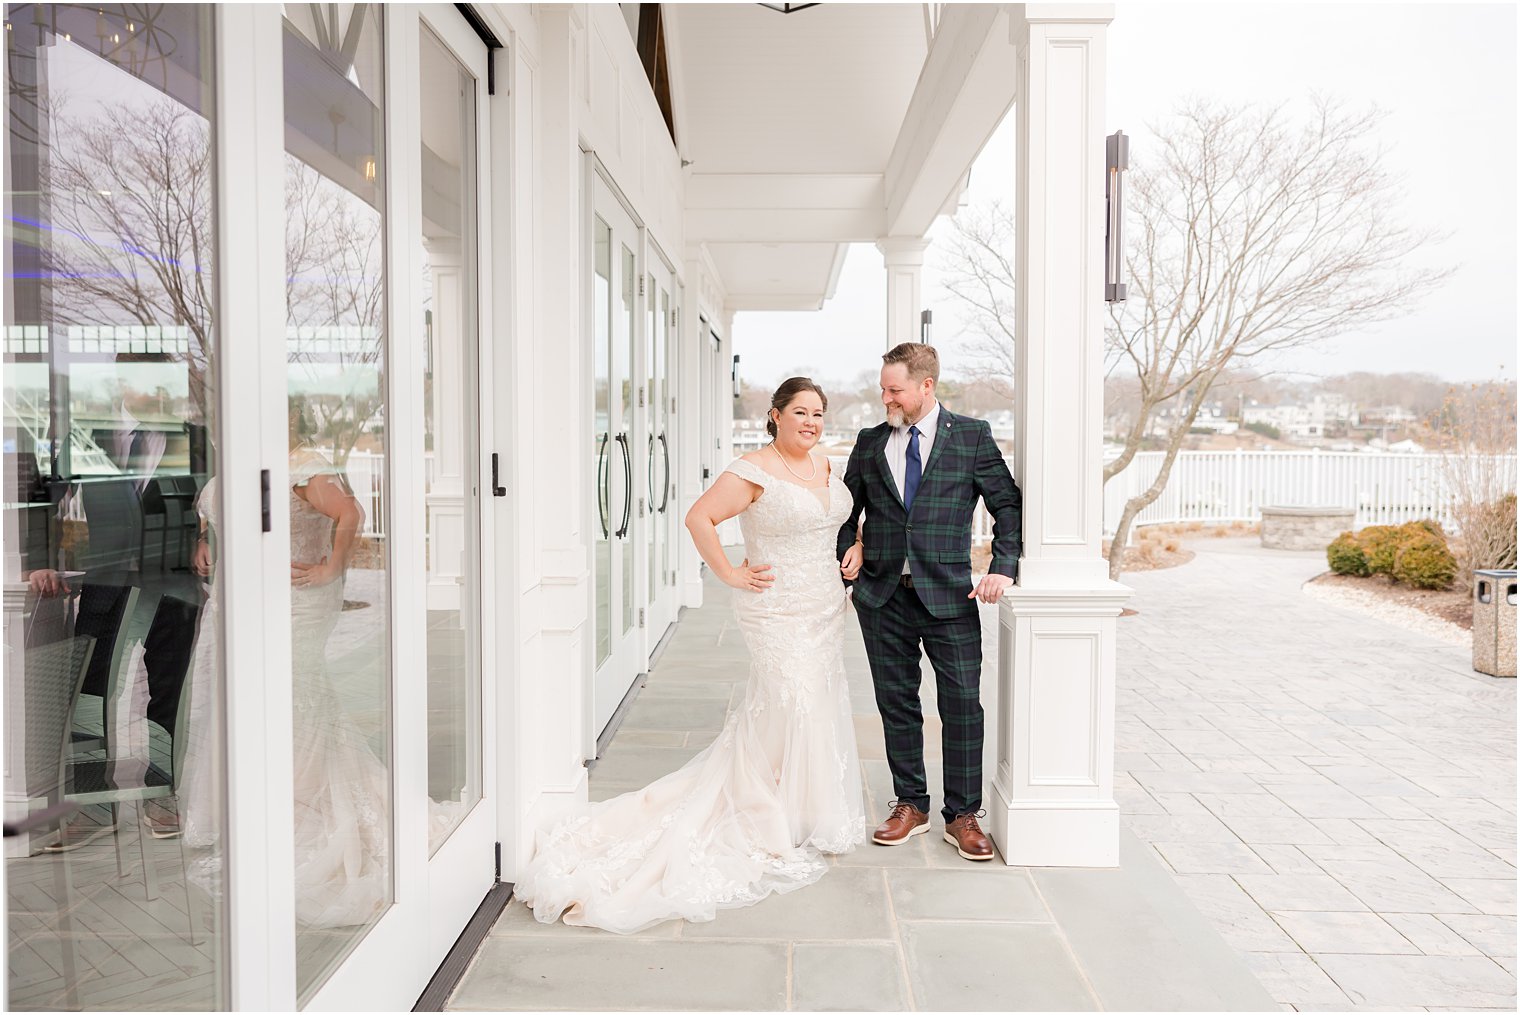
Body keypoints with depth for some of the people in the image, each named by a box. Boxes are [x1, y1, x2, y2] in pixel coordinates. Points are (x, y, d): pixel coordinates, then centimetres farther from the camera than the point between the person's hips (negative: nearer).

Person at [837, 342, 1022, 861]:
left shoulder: (972, 436, 2)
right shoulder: (869, 443, 10)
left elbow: (1008, 504, 3)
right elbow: (845, 508, 19)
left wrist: (1003, 567, -9)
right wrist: (851, 547, 1)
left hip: (949, 595, -3)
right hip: (883, 596, 3)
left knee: (963, 705, -1)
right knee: (896, 704, 10)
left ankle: (962, 816, 13)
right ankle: (910, 805, 24)